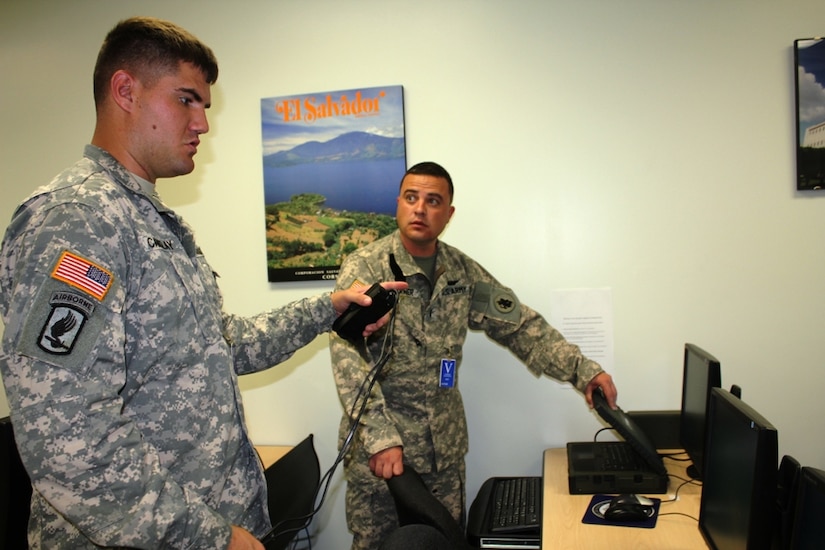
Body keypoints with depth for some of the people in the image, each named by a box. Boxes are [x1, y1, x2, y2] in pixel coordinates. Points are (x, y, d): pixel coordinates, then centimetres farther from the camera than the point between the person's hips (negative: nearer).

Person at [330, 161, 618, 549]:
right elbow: (348, 358, -21)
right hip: (378, 448, -4)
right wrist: (381, 438, -28)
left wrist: (581, 369, -8)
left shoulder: (463, 271, 2)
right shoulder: (364, 267, -13)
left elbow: (519, 325, 3)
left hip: (444, 448, 4)